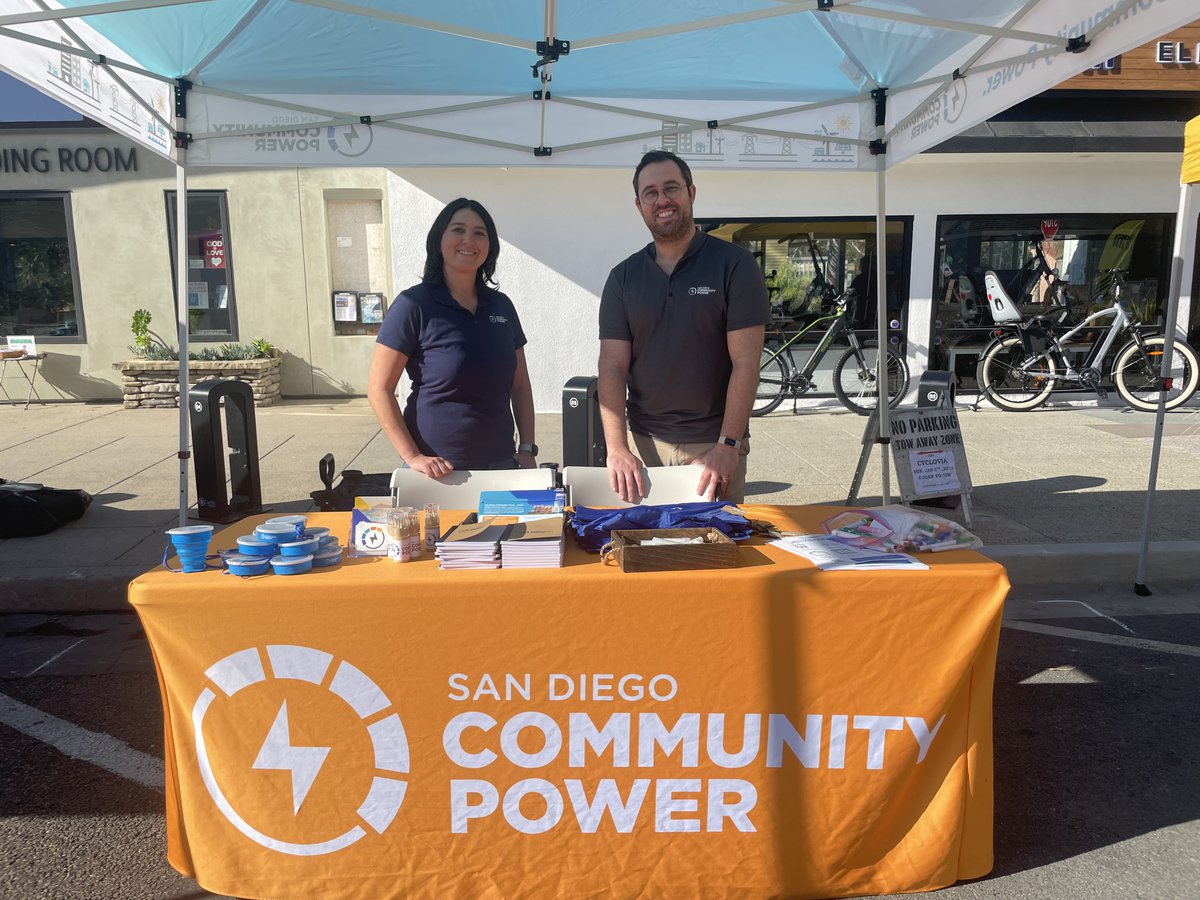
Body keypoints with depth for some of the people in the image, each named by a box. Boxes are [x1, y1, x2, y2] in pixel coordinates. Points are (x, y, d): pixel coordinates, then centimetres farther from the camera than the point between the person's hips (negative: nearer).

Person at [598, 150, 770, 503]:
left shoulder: (734, 265, -4)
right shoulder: (623, 278, 5)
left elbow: (745, 362, -10)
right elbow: (613, 366, -2)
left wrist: (728, 445, -17)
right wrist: (617, 448, -13)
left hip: (715, 444, -2)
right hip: (644, 444, 3)